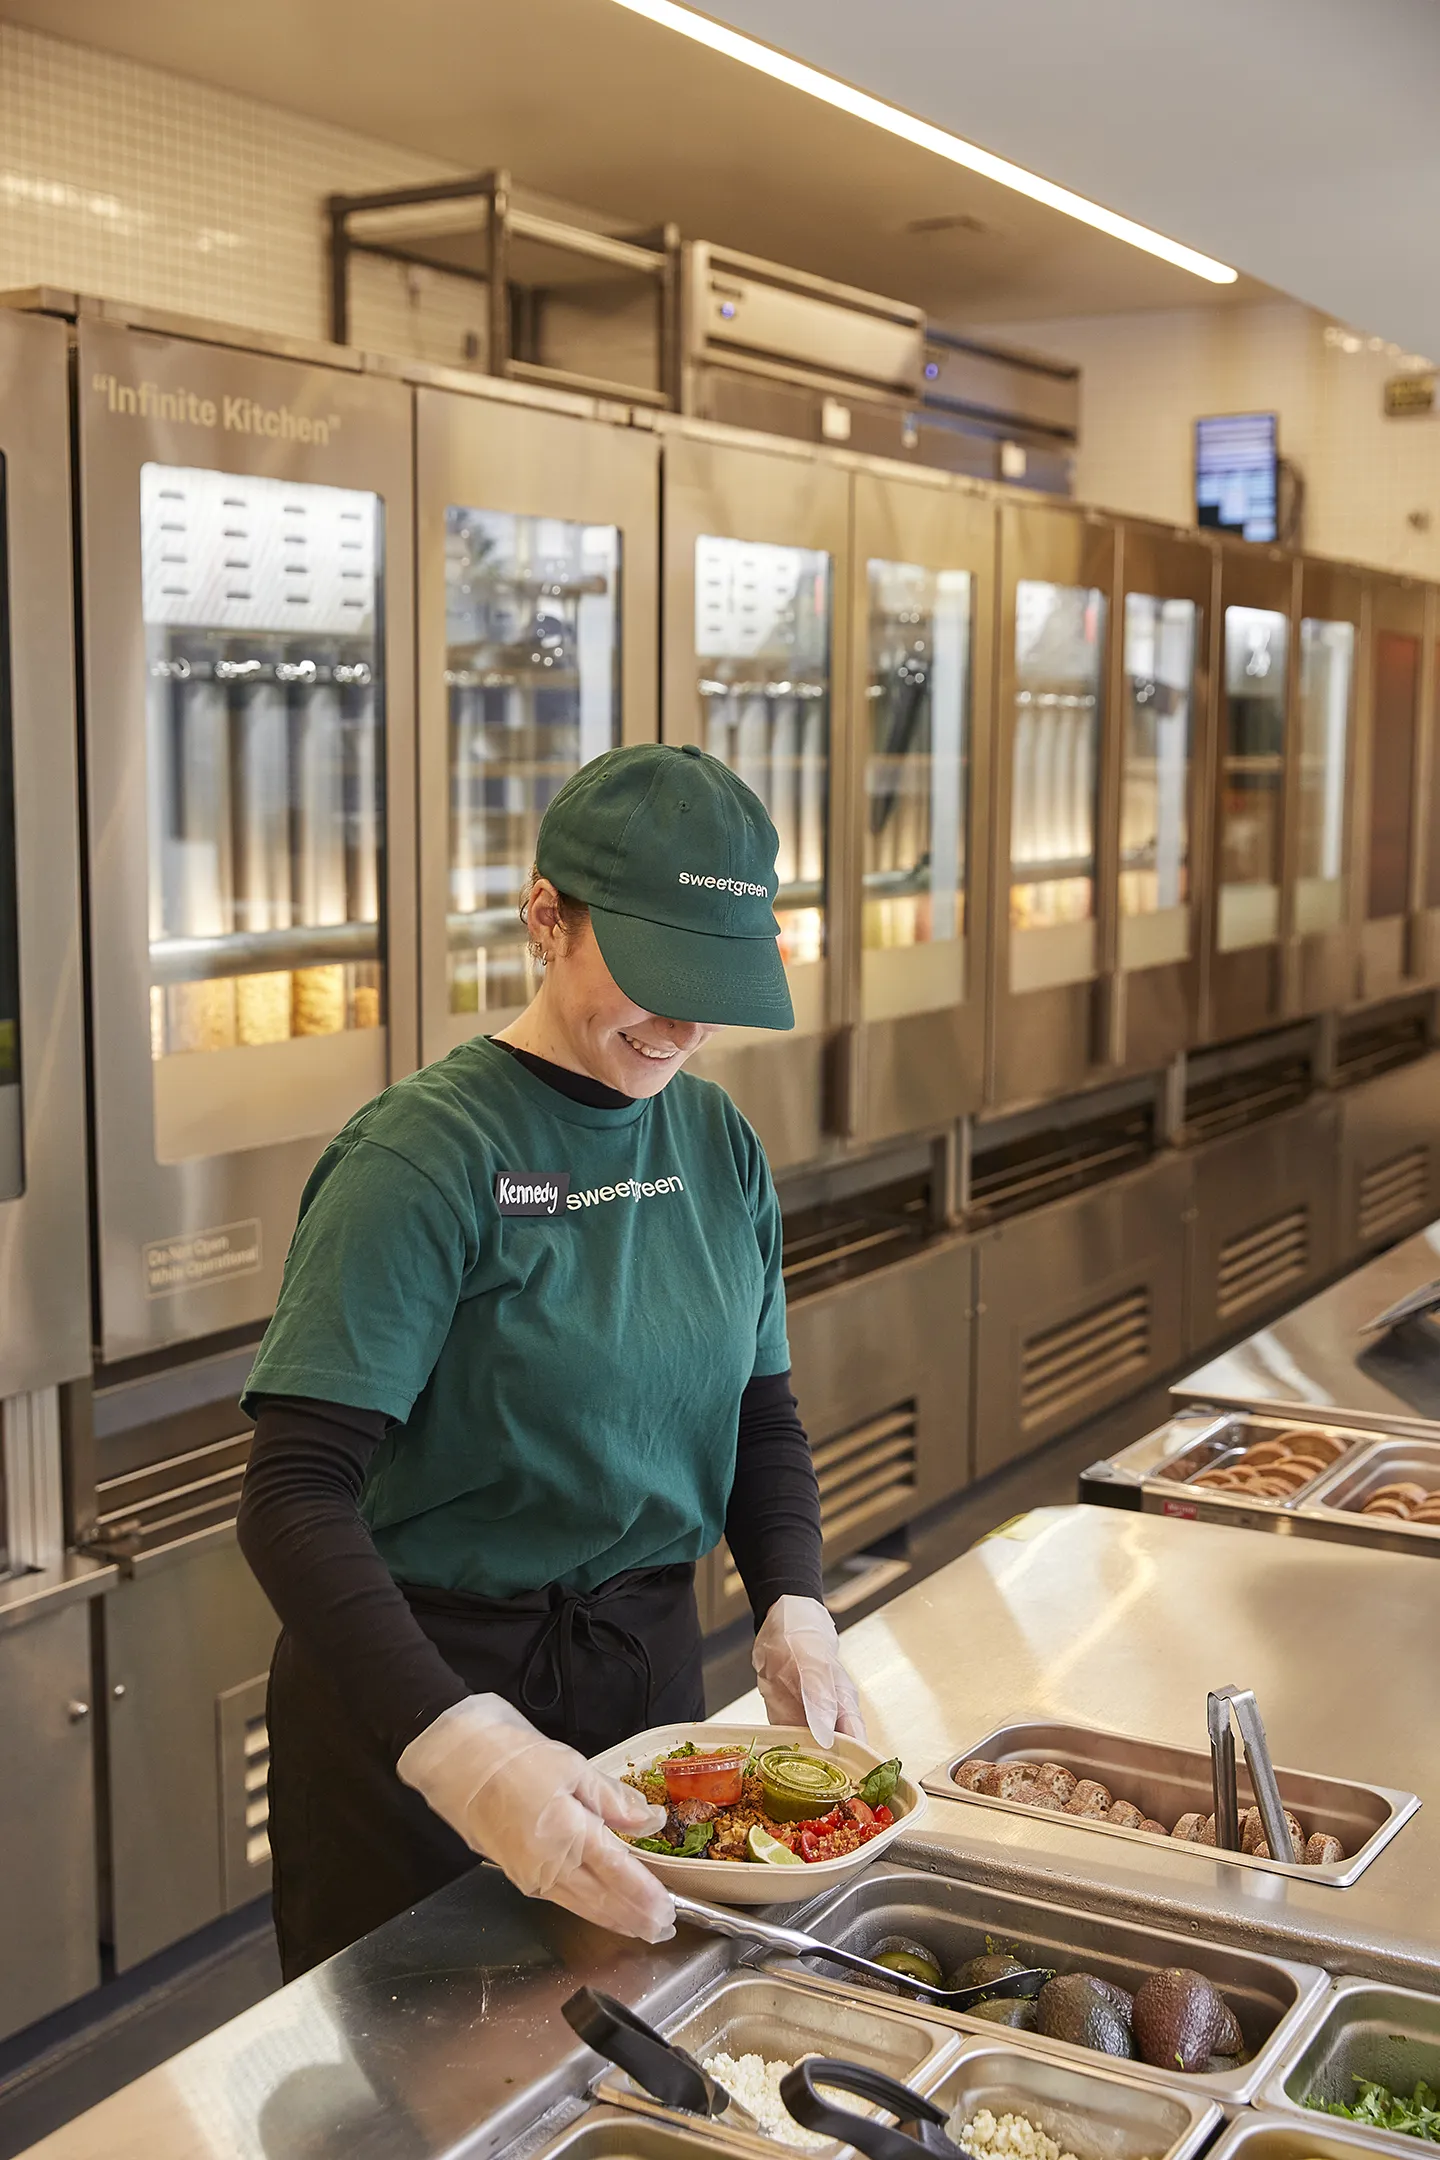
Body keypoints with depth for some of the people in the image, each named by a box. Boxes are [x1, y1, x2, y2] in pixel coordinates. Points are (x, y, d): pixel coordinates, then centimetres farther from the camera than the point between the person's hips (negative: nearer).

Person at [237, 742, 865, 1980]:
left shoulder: (717, 1137, 0)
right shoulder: (425, 1157, -21)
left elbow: (761, 1415, 8)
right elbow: (296, 1497, -27)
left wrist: (792, 1612, -11)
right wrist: (464, 1749, -40)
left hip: (648, 1668, 6)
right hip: (422, 1684, -5)